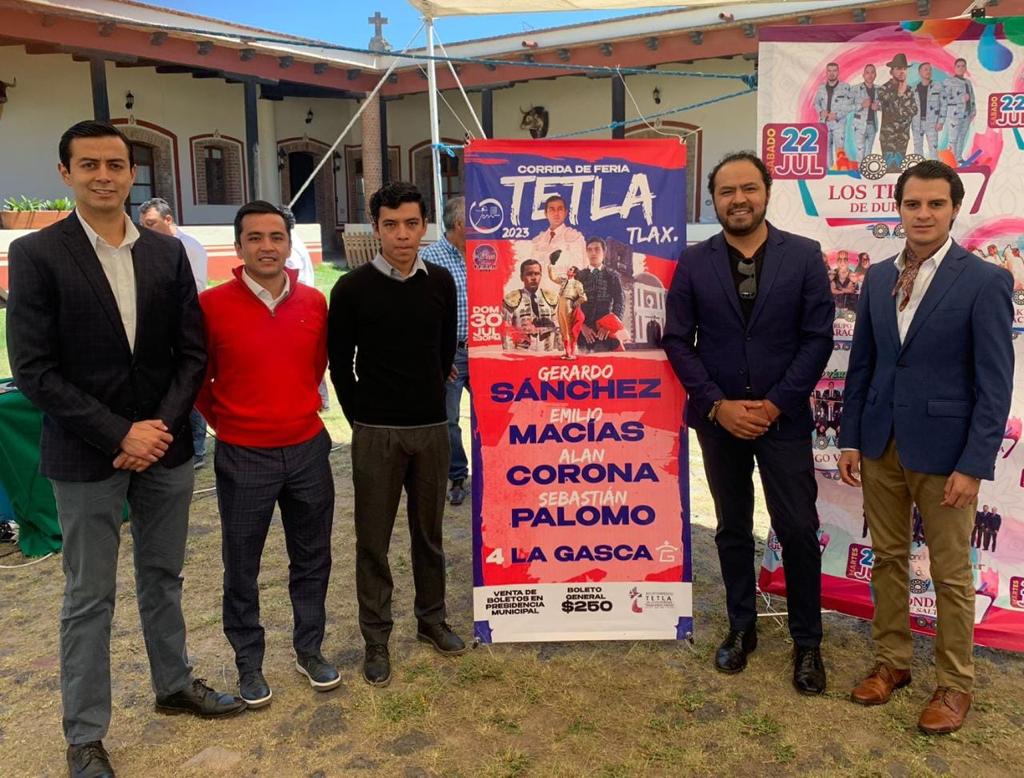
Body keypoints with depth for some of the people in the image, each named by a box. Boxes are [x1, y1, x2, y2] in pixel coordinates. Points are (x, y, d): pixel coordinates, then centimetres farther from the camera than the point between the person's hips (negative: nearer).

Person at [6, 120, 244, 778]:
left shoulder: (168, 252, 4)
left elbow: (192, 352, 3)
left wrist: (162, 426, -10)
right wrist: (119, 434, -16)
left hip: (164, 448, 3)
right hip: (86, 456, -3)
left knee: (163, 578, 18)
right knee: (89, 598, 8)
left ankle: (174, 685, 37)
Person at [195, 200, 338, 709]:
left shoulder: (314, 303, -1)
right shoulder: (212, 305, -11)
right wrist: (222, 420, 6)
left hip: (307, 450, 3)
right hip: (243, 457, -3)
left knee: (312, 558, 15)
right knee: (242, 567, 11)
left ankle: (309, 649, 34)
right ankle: (248, 662, 30)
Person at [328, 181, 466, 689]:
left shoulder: (441, 283, 2)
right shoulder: (353, 288, -6)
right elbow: (340, 362, 1)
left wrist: (430, 395, 13)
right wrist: (361, 417, 2)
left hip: (432, 427, 3)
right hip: (375, 432, -2)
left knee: (429, 532, 15)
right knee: (373, 539, 6)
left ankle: (432, 620, 32)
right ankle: (376, 639, 20)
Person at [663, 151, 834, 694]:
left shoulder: (803, 256, -2)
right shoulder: (693, 262, 0)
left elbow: (818, 338, -4)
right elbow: (678, 340, -2)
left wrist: (775, 404, -12)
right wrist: (718, 405, -10)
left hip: (783, 419, -1)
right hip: (719, 419, 1)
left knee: (798, 531, 2)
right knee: (732, 529, 13)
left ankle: (807, 642, 20)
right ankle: (742, 628, 30)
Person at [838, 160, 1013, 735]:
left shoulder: (985, 282, -9)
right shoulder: (878, 278, 6)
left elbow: (995, 384, -10)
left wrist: (974, 466, -14)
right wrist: (851, 439, 6)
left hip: (943, 451, -4)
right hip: (882, 446, 5)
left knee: (951, 574, 8)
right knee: (888, 559, 15)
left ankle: (955, 683, 25)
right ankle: (892, 661, 31)